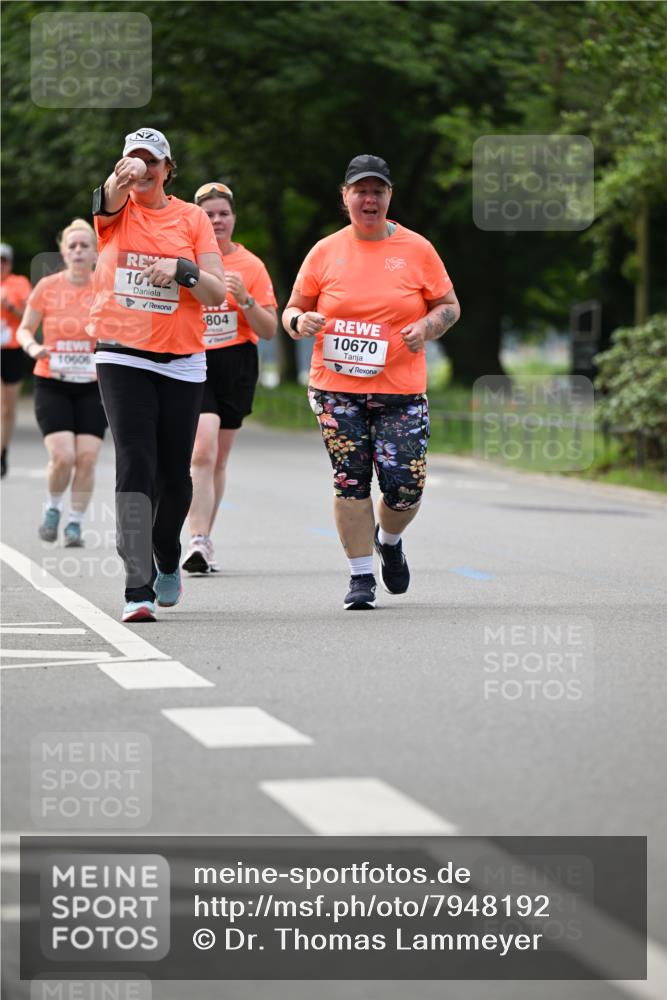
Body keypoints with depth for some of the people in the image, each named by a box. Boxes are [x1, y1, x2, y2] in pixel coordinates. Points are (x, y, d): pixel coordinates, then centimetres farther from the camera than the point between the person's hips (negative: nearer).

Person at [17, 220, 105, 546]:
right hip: (52, 385, -1)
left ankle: (75, 523, 10)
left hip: (93, 387, 1)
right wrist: (32, 346, -14)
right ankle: (52, 510, 15)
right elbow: (24, 329, 7)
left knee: (87, 458, -8)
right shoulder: (47, 287, -2)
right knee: (62, 456, -14)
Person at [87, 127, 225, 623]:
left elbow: (217, 292, 1)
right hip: (123, 357, -2)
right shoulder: (116, 209, 3)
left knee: (175, 475, 8)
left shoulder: (193, 218, 6)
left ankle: (167, 559, 37)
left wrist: (182, 269, -18)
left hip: (182, 363, 2)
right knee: (135, 466, -14)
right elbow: (111, 197, -24)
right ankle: (139, 588, -17)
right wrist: (123, 179, -46)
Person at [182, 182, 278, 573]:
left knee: (218, 459, 10)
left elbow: (269, 330, 2)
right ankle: (198, 542, -23)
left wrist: (245, 299, -14)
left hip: (236, 366, 2)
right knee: (202, 452, -19)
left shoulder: (250, 265, 3)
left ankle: (204, 540, 22)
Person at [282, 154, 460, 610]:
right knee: (350, 483, -4)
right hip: (337, 388, 0)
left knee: (406, 487, -5)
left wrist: (426, 326, -10)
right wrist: (300, 322, -12)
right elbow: (292, 310, 11)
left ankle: (389, 540, 29)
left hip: (400, 389, 0)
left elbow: (450, 306, 10)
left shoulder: (416, 249, 4)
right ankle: (361, 577, 8)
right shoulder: (325, 252, 5)